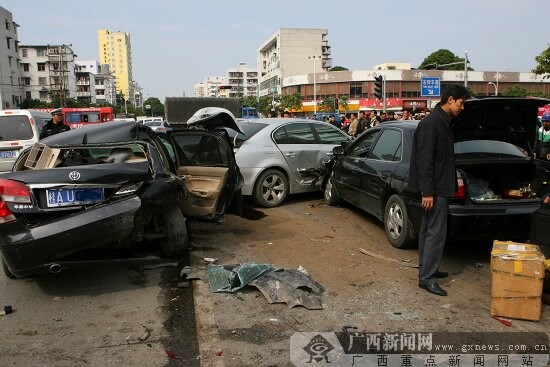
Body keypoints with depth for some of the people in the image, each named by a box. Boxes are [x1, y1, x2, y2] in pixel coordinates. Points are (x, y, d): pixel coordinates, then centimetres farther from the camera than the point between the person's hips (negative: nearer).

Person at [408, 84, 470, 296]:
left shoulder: (444, 122, 13)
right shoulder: (431, 124, -17)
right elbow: (424, 160, -21)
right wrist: (427, 192, -23)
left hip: (438, 186, 10)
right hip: (435, 188, -10)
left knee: (428, 229, 16)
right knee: (436, 232, -6)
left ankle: (426, 269, 27)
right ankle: (426, 278, 0)